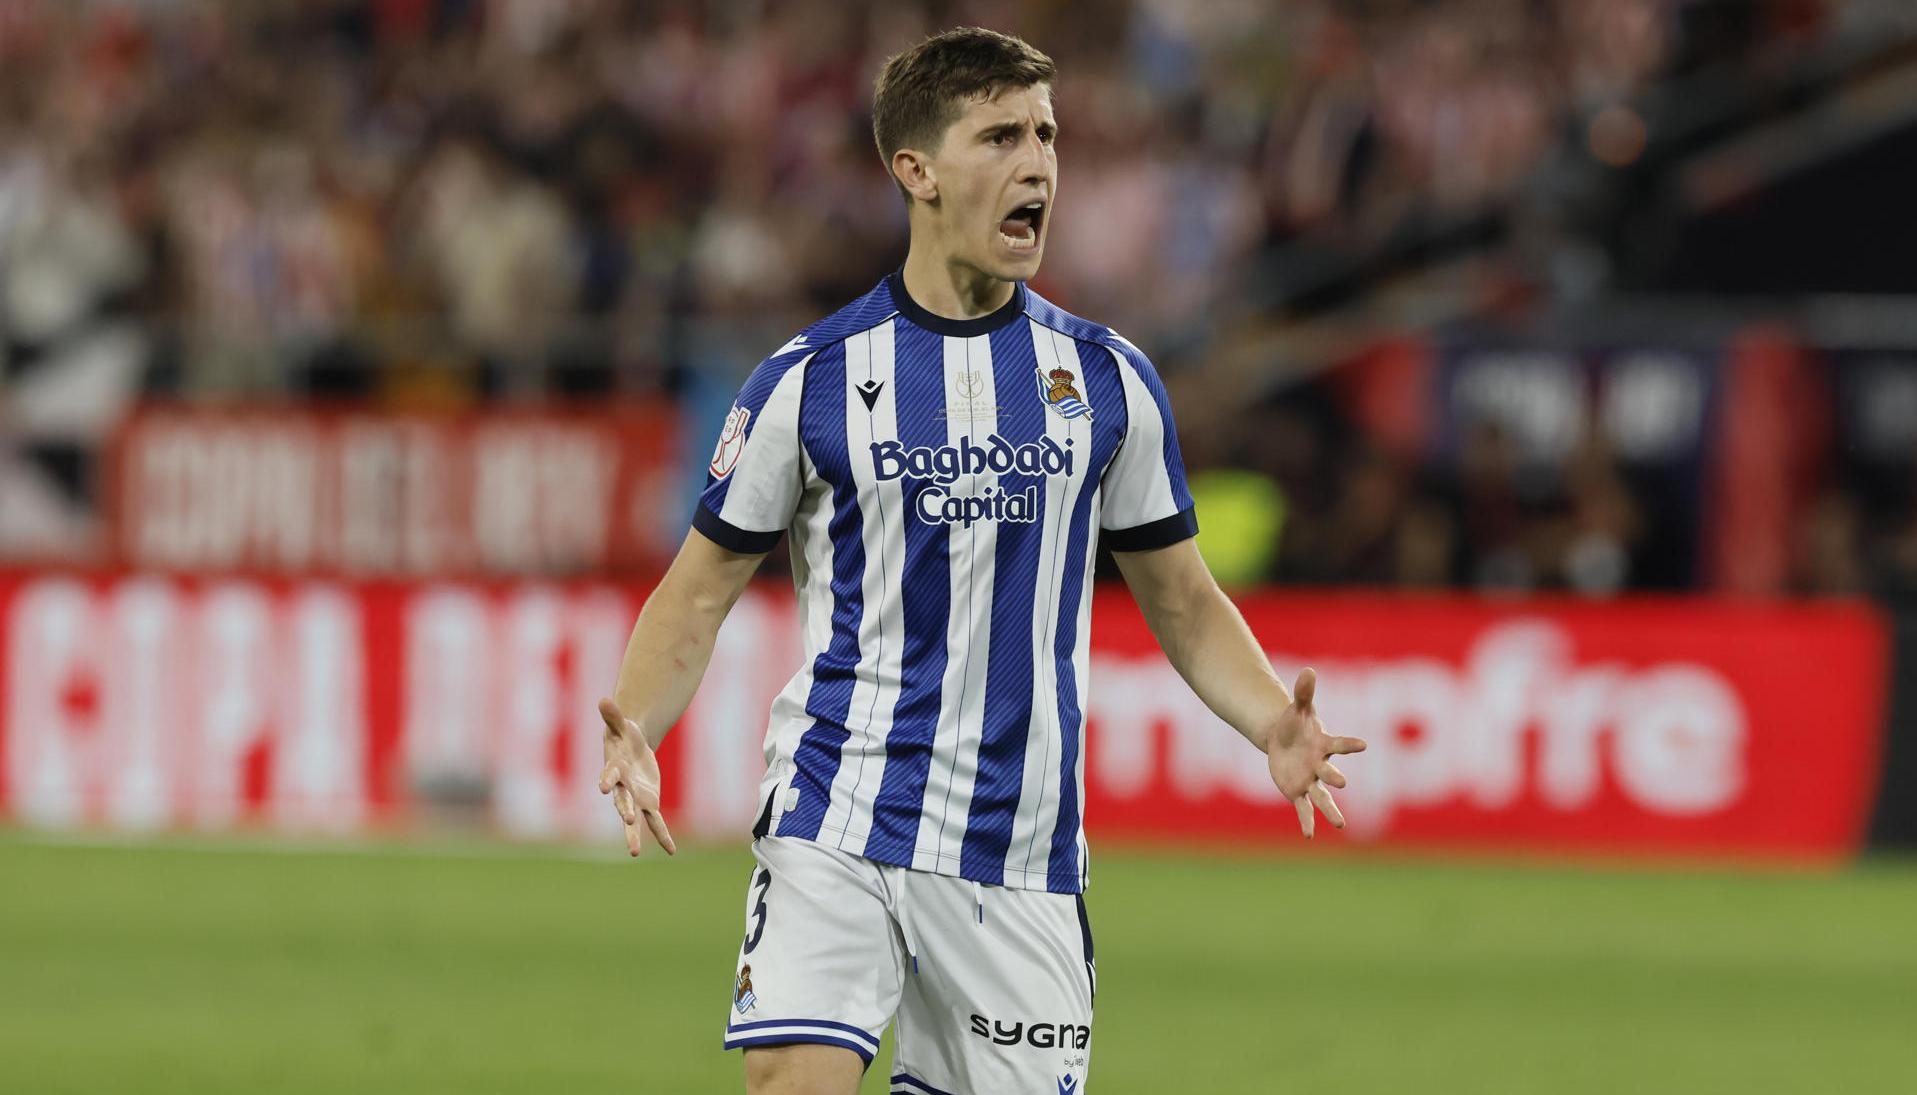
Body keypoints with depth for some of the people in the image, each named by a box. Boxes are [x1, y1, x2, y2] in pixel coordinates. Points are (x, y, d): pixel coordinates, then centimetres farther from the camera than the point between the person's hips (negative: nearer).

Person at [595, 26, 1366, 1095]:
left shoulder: (1106, 377, 7)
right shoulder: (812, 377, 0)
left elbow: (1184, 601, 14)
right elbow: (699, 594, 6)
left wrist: (1275, 725, -5)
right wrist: (634, 735, -13)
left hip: (1021, 850, 3)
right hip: (837, 824, -3)